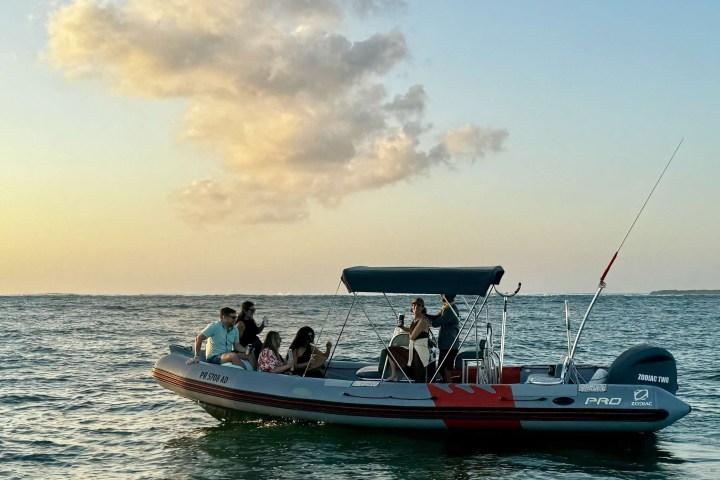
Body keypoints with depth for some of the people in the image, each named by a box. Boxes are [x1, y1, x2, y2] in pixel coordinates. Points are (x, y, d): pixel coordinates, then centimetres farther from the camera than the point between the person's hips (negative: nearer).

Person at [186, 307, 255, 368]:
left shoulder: (235, 330, 9)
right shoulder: (214, 326, -11)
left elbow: (236, 345, 10)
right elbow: (198, 338, -12)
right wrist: (197, 356, -13)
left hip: (228, 355, 7)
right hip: (213, 358, -7)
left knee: (250, 356, -8)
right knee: (233, 356, -34)